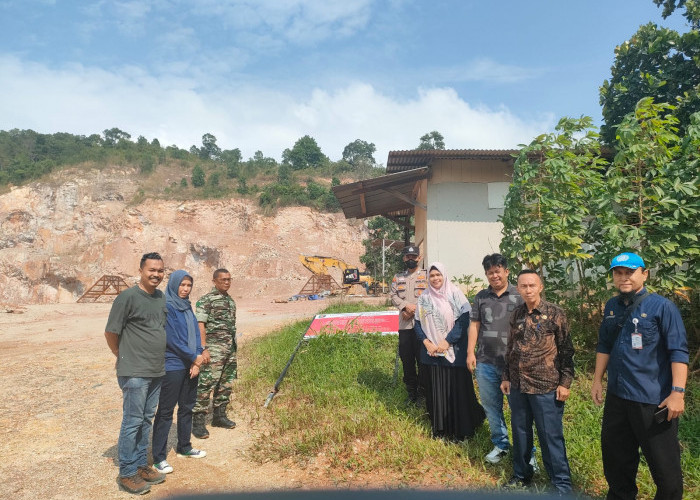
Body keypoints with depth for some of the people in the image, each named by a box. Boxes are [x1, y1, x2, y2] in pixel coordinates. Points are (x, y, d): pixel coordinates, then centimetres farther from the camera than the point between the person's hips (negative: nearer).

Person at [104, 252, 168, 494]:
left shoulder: (161, 297, 7)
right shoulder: (128, 297, -14)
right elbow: (110, 332, -9)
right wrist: (123, 355, 3)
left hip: (157, 371, 7)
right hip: (134, 372, -6)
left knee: (146, 420, 16)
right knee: (132, 422, 2)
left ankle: (141, 465, 28)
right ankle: (127, 474, 15)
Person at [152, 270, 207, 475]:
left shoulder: (187, 307, 10)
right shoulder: (167, 307, -13)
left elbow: (196, 333, 8)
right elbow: (173, 339, -17)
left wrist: (196, 361, -3)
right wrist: (194, 358, -10)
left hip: (190, 365, 8)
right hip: (172, 366, -7)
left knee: (187, 407, 17)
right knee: (165, 411, 1)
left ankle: (184, 447, 31)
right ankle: (158, 458, 11)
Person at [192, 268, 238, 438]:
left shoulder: (231, 301, 16)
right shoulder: (206, 300, -6)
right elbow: (200, 326, -12)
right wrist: (203, 349, -19)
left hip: (230, 349, 8)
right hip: (214, 350, -7)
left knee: (225, 385, 13)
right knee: (207, 384, -10)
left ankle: (219, 416, 24)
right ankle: (198, 421, -3)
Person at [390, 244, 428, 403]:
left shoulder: (426, 276, 4)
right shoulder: (398, 277, 17)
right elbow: (393, 296, 7)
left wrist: (414, 310, -12)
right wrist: (406, 306, -10)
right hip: (404, 324, 4)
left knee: (422, 357, -2)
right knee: (406, 357, 9)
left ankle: (423, 388, 13)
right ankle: (411, 389, 23)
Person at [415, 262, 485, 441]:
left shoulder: (454, 294, -4)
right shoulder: (423, 298, 8)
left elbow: (464, 319, -10)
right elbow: (418, 323, 9)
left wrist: (447, 341, -13)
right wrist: (426, 342, -6)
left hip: (454, 351, -3)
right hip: (431, 352, 3)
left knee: (456, 389, 1)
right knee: (435, 391, 8)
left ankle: (460, 430, 16)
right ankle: (439, 429, 22)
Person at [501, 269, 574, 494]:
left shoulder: (555, 313, -8)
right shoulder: (516, 314, 5)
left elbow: (566, 350, -5)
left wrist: (565, 382, -9)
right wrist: (506, 377, 13)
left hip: (546, 386, -4)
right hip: (517, 385, 5)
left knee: (551, 436, 5)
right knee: (520, 432, 16)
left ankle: (562, 484, 22)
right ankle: (521, 474, 34)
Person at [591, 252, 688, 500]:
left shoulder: (662, 307, -10)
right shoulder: (612, 306, 7)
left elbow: (678, 352, -13)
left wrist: (677, 392, -18)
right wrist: (597, 380, 13)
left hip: (653, 401, -6)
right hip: (616, 396, 6)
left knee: (664, 464, 5)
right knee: (615, 457, 19)